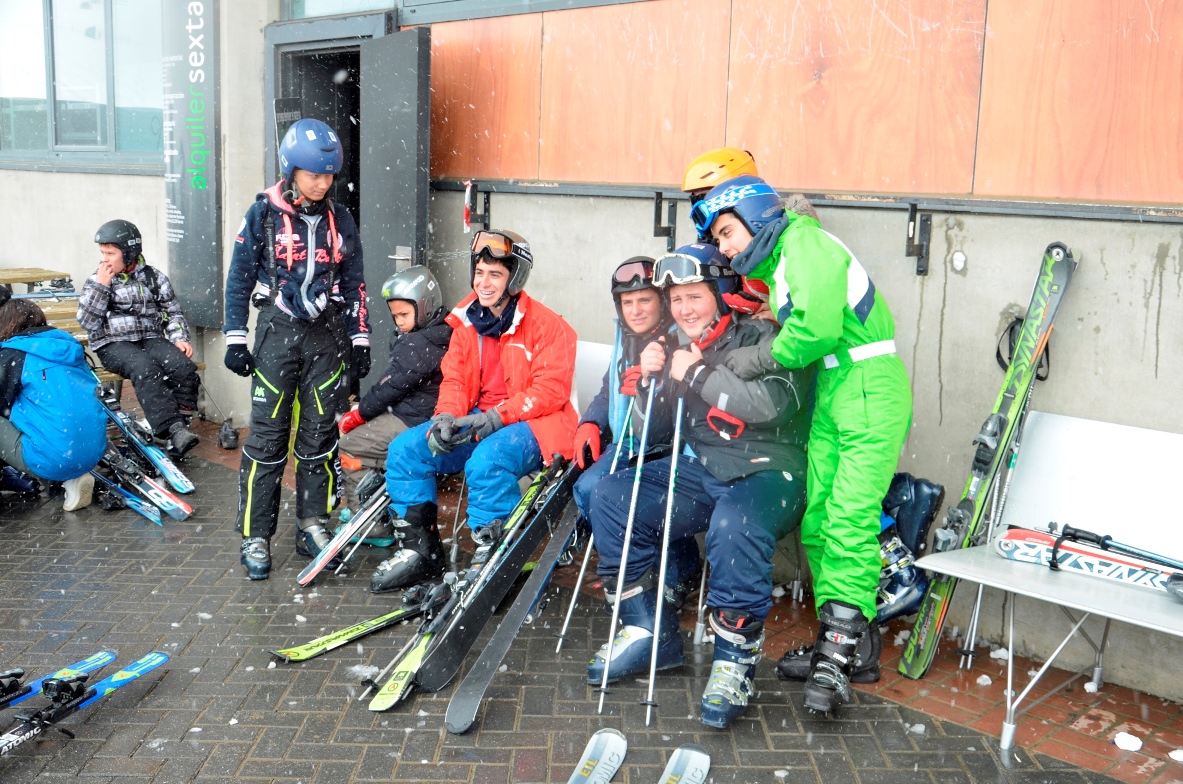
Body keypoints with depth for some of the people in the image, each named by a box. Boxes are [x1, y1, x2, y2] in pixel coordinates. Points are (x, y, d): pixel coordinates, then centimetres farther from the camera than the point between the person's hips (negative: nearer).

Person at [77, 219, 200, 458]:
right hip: (114, 344, -2)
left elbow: (173, 313, 13)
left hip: (151, 339, 3)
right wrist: (101, 287, -8)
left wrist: (180, 338, -5)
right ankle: (173, 430, -44)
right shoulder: (96, 281, 8)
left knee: (184, 367, -28)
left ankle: (180, 425, -25)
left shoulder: (155, 278, 12)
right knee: (146, 369, -35)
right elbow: (87, 322, -2)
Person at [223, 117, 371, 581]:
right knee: (267, 435, -3)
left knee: (320, 434, 6)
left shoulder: (339, 220, 7)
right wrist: (235, 339, -5)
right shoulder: (263, 215, -2)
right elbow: (239, 278, 0)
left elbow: (354, 284, 12)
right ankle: (256, 536, 5)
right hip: (277, 332, -3)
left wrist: (360, 340, 9)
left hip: (327, 334, 3)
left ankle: (313, 525, 17)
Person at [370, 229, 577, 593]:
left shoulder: (547, 325, -9)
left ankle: (492, 556, -21)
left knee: (488, 458, -37)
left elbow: (551, 390, -15)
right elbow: (454, 380, 10)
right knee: (404, 449, -9)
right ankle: (419, 550, 0)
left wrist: (496, 417, -25)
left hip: (531, 426, -7)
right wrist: (447, 416, -13)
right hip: (474, 423, 7)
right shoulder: (467, 324, 11)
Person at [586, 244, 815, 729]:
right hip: (701, 471, 7)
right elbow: (649, 431, 14)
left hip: (768, 472, -7)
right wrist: (650, 381, -5)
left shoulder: (759, 338, -6)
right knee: (612, 498, -7)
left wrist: (699, 373, -20)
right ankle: (649, 631, 1)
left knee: (734, 523, -38)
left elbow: (774, 404, -25)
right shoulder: (677, 349, 12)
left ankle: (735, 659, -19)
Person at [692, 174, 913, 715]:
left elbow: (818, 327, -22)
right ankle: (838, 638, 16)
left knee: (849, 521, -14)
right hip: (830, 394, 10)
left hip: (871, 393, -10)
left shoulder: (804, 242, -11)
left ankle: (838, 655, -12)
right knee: (818, 522, 7)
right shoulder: (776, 265, 20)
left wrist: (765, 358, -11)